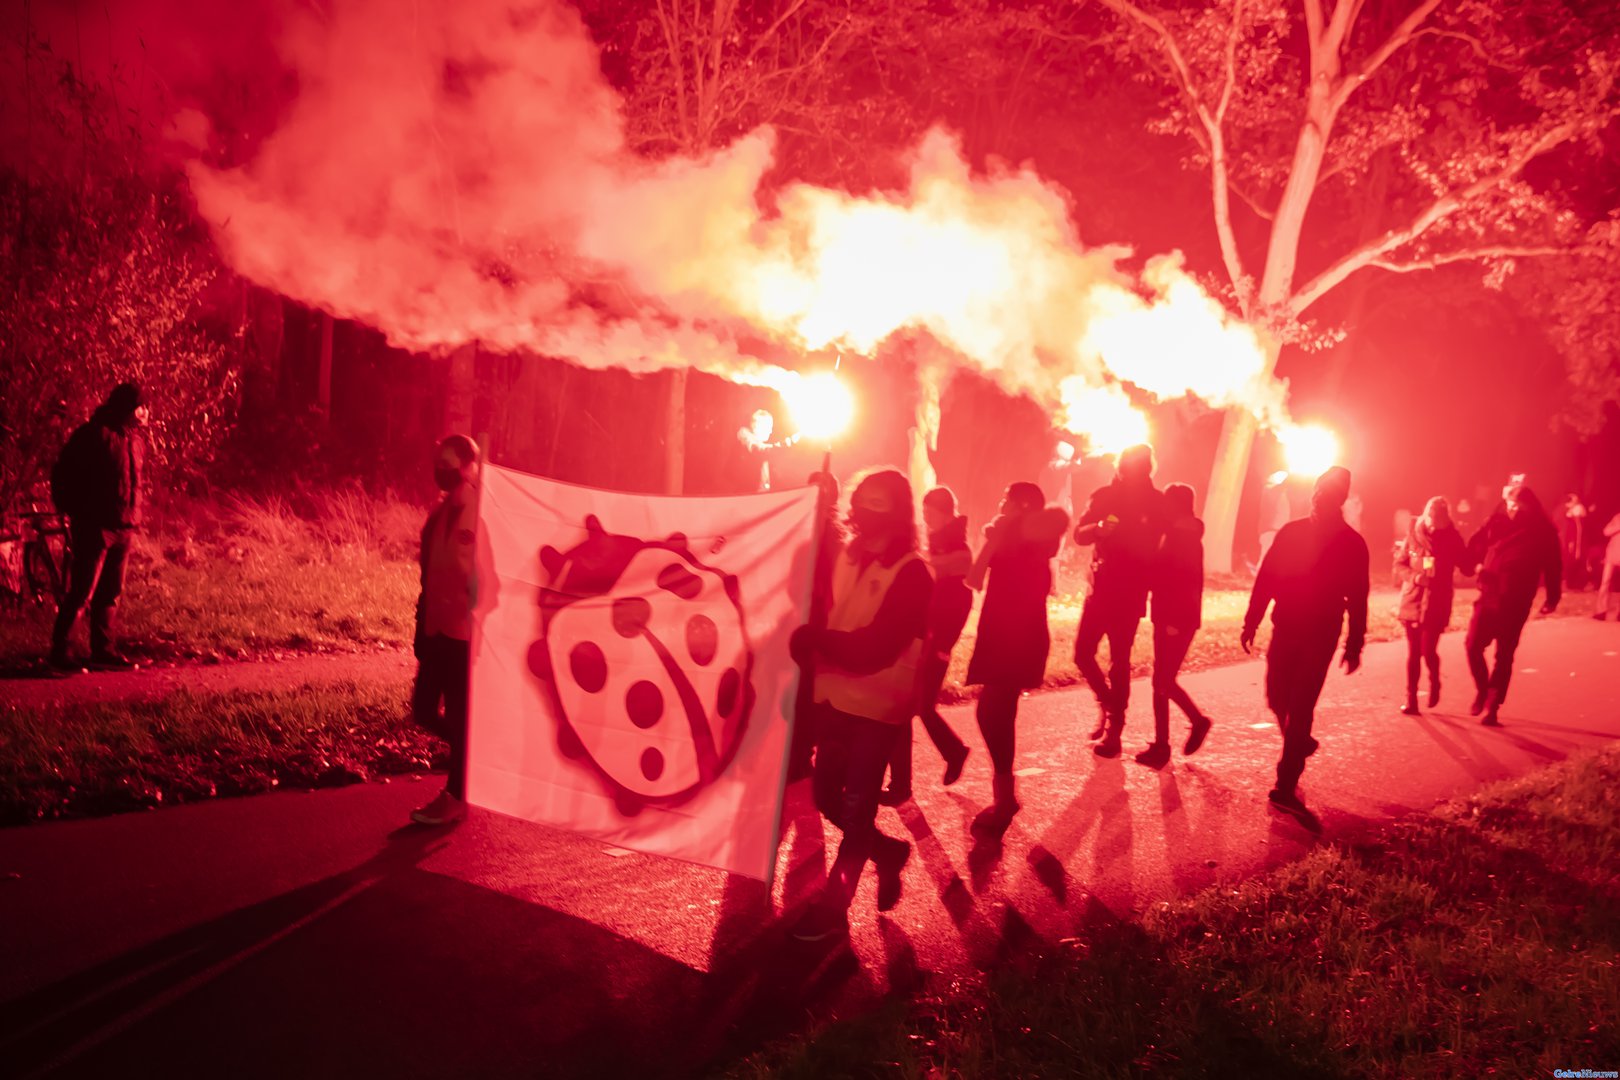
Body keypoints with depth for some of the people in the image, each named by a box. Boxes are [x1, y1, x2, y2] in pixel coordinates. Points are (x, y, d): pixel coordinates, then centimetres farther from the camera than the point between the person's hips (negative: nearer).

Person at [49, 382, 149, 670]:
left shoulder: (136, 436, 12)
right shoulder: (94, 434, -11)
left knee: (111, 593, 12)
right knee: (82, 591, -5)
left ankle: (103, 649, 20)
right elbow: (62, 475, -9)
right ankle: (59, 649, 4)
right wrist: (75, 513, -8)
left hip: (125, 528, 7)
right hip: (95, 526, -7)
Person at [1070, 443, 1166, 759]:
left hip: (1130, 593, -3)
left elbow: (1157, 545, -5)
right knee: (1083, 653, 2)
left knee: (1119, 661, -2)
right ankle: (1108, 704, 27)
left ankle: (1113, 730, 7)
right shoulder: (1105, 495, 5)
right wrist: (1098, 529, -21)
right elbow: (1079, 534, 0)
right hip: (1100, 587, 3)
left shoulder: (1157, 502, -2)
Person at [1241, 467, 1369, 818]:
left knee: (1300, 708, -8)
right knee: (1278, 699, 7)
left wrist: (1354, 644, -3)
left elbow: (1357, 598, 0)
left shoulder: (1351, 543, -1)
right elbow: (1266, 578, 5)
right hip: (1284, 630, 3)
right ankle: (1298, 744, 39)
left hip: (1320, 637, -3)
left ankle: (1286, 787, -6)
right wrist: (1252, 622, 2)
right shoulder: (1291, 532, 5)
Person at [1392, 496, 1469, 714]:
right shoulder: (1413, 534, -2)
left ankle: (1434, 684, 23)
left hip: (1437, 604, -2)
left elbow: (1467, 568, -6)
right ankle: (1411, 700, 13)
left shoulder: (1453, 538, -5)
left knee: (1428, 651, -9)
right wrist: (1414, 577, -14)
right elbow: (1399, 564, 3)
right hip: (1412, 601, 2)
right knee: (1413, 653, 4)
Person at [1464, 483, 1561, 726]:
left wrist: (1553, 598, 1)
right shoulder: (1497, 522, 1)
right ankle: (1482, 691, 21)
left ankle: (1492, 708, 8)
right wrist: (1478, 564, -1)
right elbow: (1475, 546, 12)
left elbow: (1553, 565, 0)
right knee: (1473, 646, -3)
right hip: (1489, 596, 2)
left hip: (1516, 603, -2)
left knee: (1504, 656, 3)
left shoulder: (1542, 531, -3)